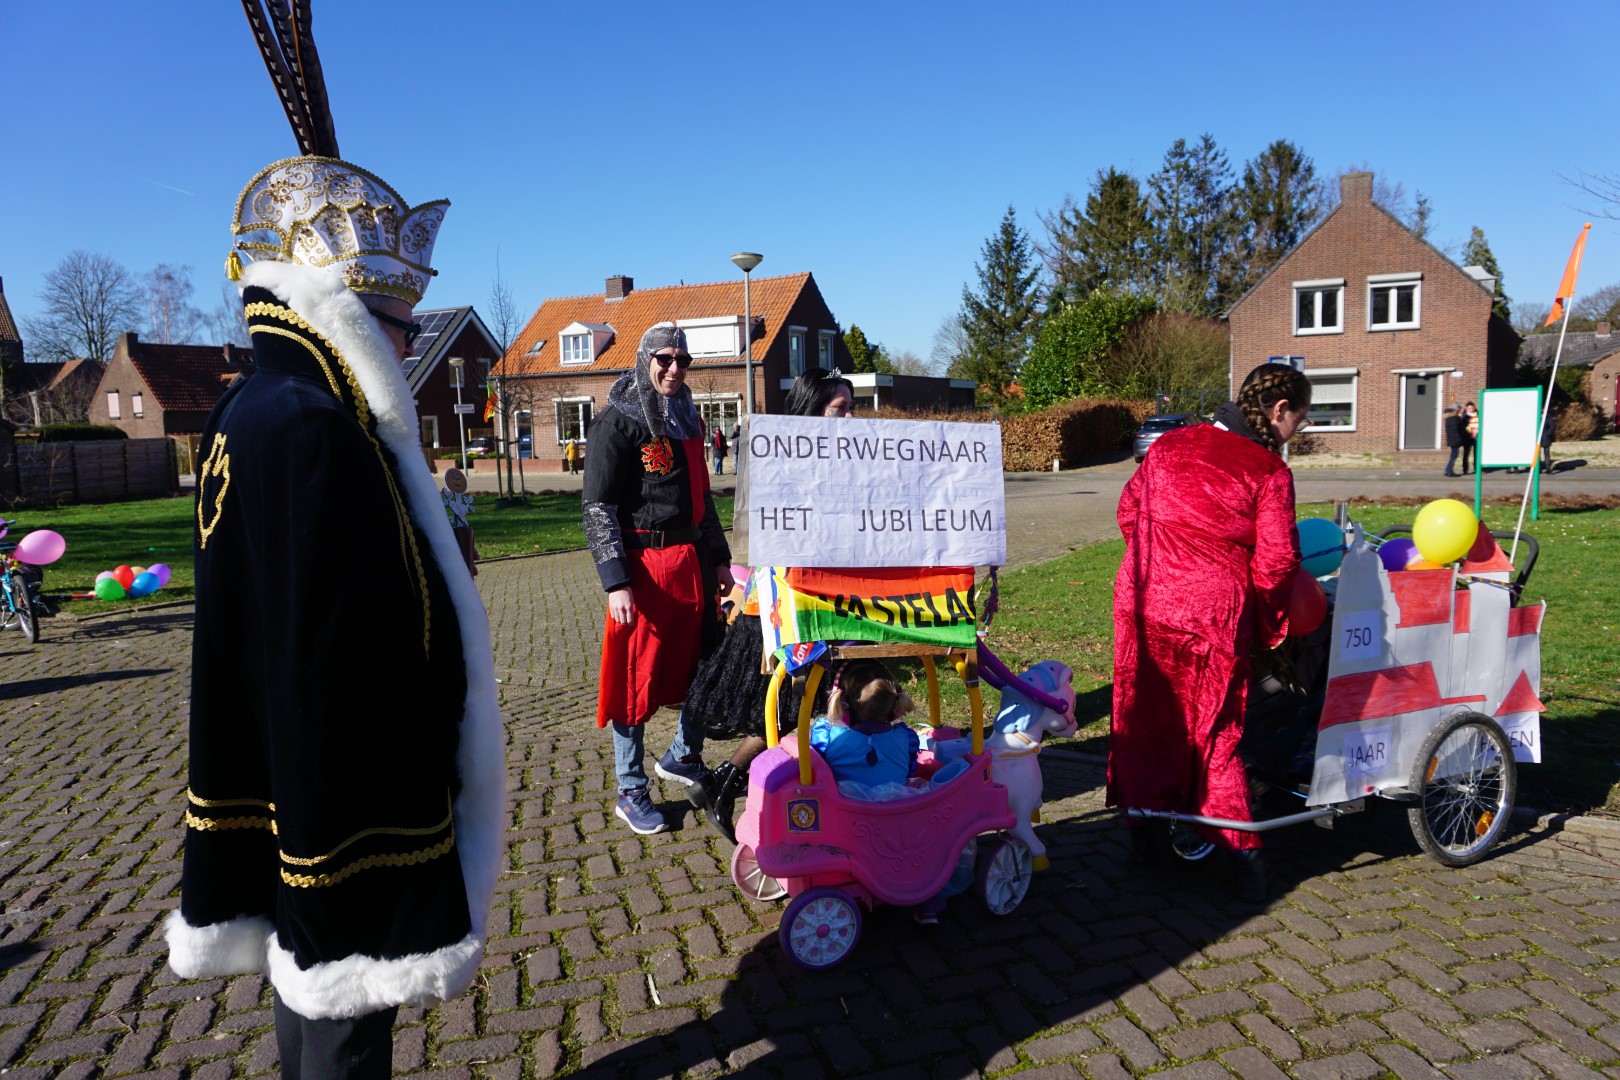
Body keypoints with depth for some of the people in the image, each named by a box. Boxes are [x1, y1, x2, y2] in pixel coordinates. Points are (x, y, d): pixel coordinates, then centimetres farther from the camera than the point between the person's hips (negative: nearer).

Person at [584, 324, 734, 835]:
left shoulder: (686, 418, 14)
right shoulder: (618, 421, -8)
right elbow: (598, 507, -13)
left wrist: (719, 558, 19)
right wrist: (616, 582, -19)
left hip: (692, 559, 7)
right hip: (643, 564, -7)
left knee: (703, 659, 14)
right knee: (637, 677, 1)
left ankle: (683, 758, 35)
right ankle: (630, 793, 13)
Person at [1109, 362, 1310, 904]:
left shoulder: (1169, 445, 6)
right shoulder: (1269, 471, -9)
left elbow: (1129, 509, 14)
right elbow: (1275, 562, -11)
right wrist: (1265, 616, 7)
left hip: (1143, 602, 4)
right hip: (1213, 614, -4)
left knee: (1143, 717, 17)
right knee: (1216, 730, 9)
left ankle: (1141, 824, 30)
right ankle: (1241, 851, 15)